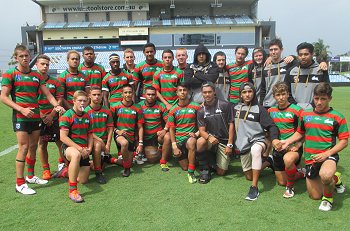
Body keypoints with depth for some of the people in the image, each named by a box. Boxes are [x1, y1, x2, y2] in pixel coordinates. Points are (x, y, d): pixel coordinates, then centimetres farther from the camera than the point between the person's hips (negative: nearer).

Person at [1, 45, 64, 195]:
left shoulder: (36, 75, 11)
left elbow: (47, 94, 7)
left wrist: (57, 105, -11)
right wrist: (22, 109, -18)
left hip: (36, 116, 5)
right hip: (20, 116, -5)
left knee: (33, 146, 12)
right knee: (24, 147, -10)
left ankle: (31, 176, 28)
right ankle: (20, 184, -1)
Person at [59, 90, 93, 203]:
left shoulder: (87, 116, 10)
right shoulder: (67, 115, -9)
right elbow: (63, 137, -16)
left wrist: (89, 148, -1)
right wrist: (79, 148, -21)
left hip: (83, 150, 6)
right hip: (69, 147, -6)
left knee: (83, 180, 5)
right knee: (76, 155, -44)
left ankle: (67, 171, 39)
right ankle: (72, 190, -36)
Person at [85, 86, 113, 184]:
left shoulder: (107, 111, 8)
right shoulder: (86, 111, -3)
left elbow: (110, 128, 6)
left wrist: (108, 144, -5)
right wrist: (99, 139, -16)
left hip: (104, 140, 5)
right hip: (91, 139, -5)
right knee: (97, 145, -34)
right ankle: (98, 173, -24)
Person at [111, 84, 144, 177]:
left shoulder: (137, 109, 2)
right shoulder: (115, 107, -1)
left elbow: (140, 127, 3)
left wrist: (140, 143, -3)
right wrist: (117, 131, -15)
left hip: (131, 136, 2)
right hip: (119, 134, -2)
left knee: (129, 162, 0)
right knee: (124, 143, -37)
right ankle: (126, 167, -14)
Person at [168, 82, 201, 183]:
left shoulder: (195, 106, -1)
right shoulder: (173, 110, 4)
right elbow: (171, 129, 4)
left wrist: (197, 134, -17)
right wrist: (174, 146, -4)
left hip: (190, 137, -2)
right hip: (178, 140, 3)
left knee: (191, 142, -39)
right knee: (184, 167, 3)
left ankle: (191, 173, -26)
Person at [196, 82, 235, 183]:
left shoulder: (225, 105, -8)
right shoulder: (201, 111, 2)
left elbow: (231, 125, -7)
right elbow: (201, 130, -6)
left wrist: (229, 144, -13)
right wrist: (209, 137, -30)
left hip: (224, 141, -2)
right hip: (211, 139, 2)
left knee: (221, 172, -4)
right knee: (200, 142, -35)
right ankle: (204, 169, -11)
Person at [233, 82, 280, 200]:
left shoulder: (259, 109, -6)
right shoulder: (236, 108, 5)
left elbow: (270, 126, -10)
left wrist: (274, 138, -26)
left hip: (258, 140, -4)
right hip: (243, 145, 4)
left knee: (255, 150, -42)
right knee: (249, 177, 10)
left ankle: (254, 187, -34)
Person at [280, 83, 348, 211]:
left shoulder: (337, 117, -7)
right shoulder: (305, 115, 4)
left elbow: (344, 141, -7)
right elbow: (300, 133, 17)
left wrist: (326, 154, -20)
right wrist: (287, 141, 1)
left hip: (328, 155, -4)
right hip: (310, 158, 4)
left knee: (325, 175, -40)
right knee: (315, 196, 13)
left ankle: (328, 197, -6)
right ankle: (335, 178, 42)